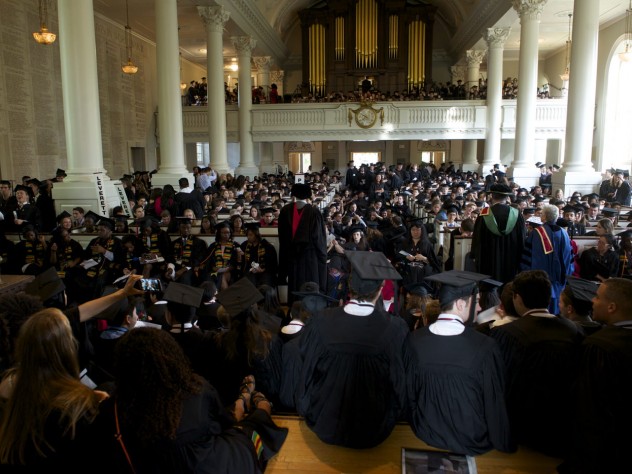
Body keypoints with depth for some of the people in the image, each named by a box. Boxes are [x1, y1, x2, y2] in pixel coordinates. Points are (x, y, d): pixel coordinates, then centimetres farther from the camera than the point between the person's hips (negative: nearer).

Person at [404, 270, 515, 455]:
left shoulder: (415, 341, -16)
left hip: (426, 435, 3)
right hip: (471, 442, -2)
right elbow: (494, 403, -14)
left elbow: (411, 392, -2)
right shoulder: (485, 346, -25)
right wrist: (505, 444, 3)